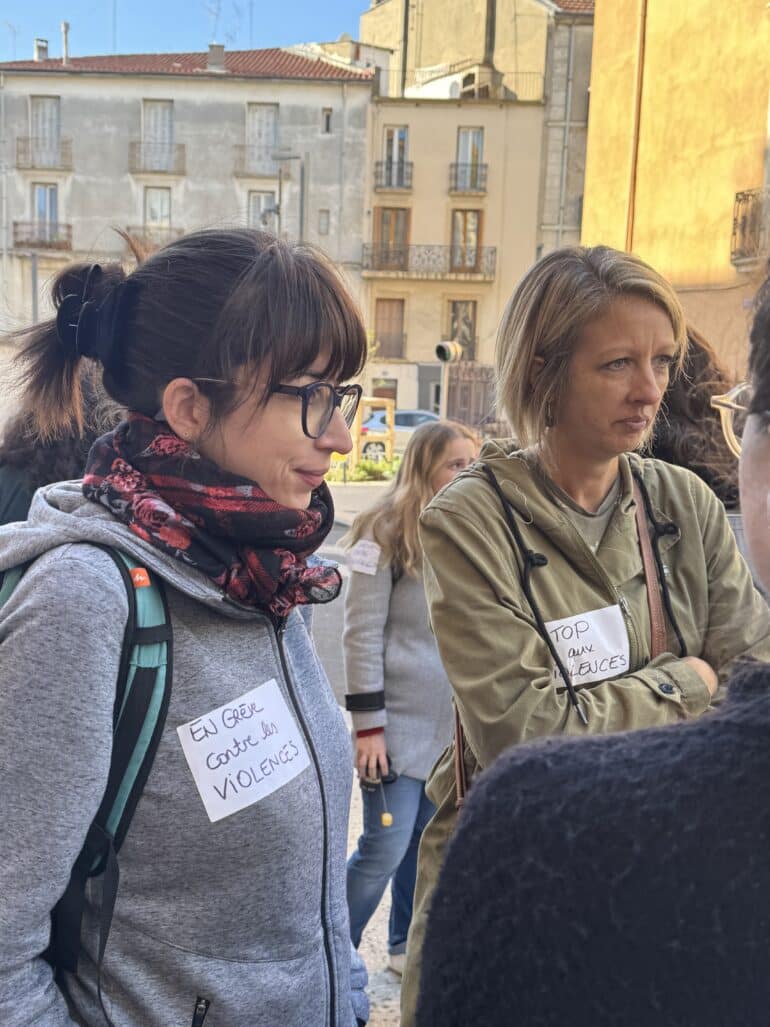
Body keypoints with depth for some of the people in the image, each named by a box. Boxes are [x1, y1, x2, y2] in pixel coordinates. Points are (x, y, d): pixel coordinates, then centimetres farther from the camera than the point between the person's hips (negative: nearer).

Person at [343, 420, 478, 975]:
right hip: (401, 721, -6)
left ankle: (408, 945, 35)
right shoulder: (385, 534, -12)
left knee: (429, 841, 16)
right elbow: (363, 634, -13)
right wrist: (368, 723, -15)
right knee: (385, 848, -3)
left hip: (456, 722, 6)